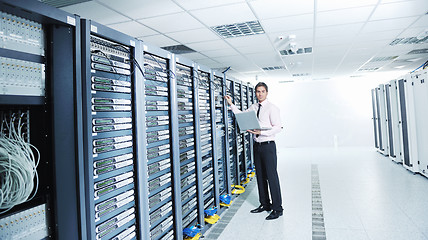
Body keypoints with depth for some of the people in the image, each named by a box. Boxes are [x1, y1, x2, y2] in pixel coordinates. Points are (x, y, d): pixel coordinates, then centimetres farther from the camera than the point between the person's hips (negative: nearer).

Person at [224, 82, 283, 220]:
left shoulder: (272, 108, -8)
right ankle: (265, 204, 27)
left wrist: (261, 132, -23)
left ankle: (277, 209, 7)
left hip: (268, 145, -7)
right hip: (257, 145, 7)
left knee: (272, 176, -4)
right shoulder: (253, 107, 12)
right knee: (260, 176, 13)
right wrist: (231, 104, 16)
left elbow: (278, 127, -13)